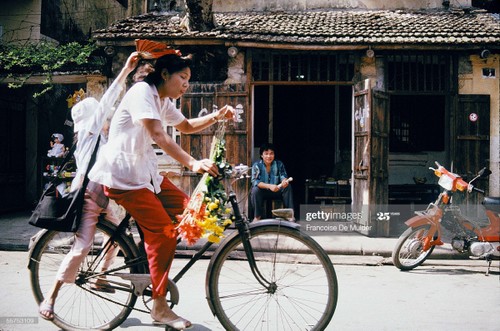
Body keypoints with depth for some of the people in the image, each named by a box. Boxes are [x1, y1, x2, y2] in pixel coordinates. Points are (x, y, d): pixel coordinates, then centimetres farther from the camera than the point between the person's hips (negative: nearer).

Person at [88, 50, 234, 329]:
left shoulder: (163, 101, 13)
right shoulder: (142, 91, -16)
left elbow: (186, 126, 27)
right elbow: (158, 135, -29)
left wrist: (216, 116, 10)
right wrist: (193, 163, -39)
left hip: (145, 171, 10)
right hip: (122, 174, -10)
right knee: (163, 231, -14)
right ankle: (160, 308, -3)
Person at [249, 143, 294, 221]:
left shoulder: (279, 164, -6)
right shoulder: (256, 165, -15)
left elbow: (283, 176, -12)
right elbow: (254, 181, -26)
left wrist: (284, 181, -39)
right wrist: (269, 186, -41)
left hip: (276, 191, 2)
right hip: (262, 191, -2)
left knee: (288, 186, -22)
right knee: (255, 190, -33)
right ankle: (257, 216, -19)